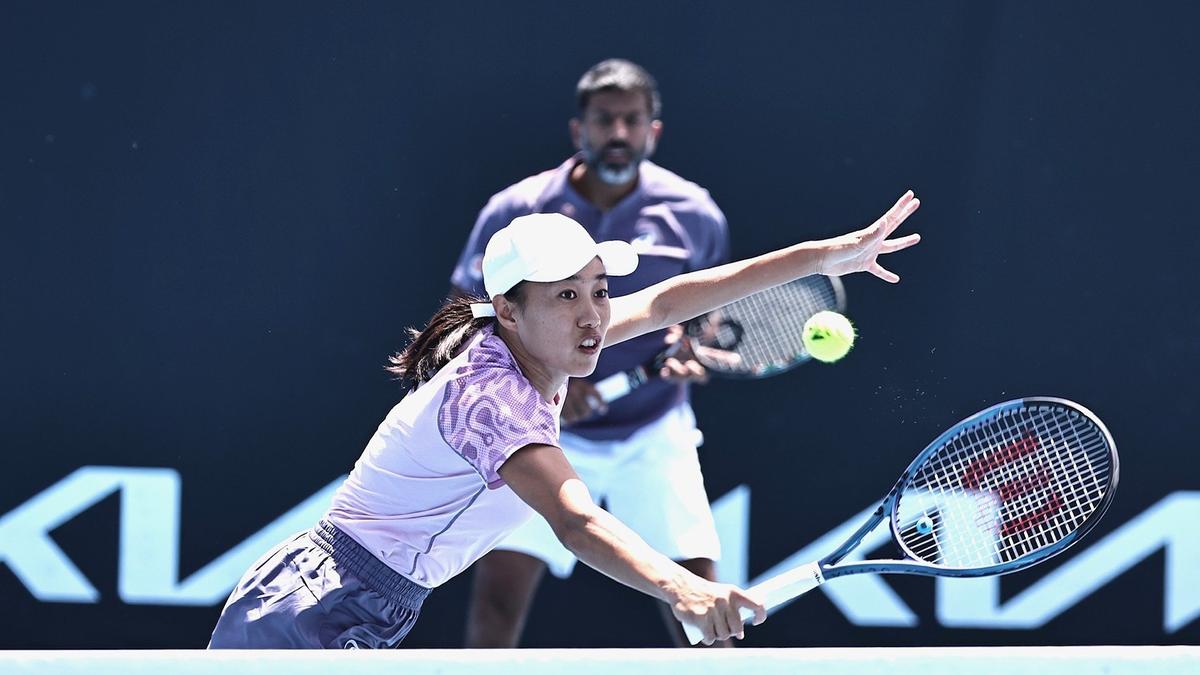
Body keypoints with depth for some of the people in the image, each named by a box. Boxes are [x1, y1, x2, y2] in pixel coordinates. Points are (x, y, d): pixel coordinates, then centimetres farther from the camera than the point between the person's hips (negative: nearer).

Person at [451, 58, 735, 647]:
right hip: (550, 437, -1)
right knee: (500, 585, -10)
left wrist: (691, 343, -10)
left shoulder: (694, 214, -4)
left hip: (655, 437, 1)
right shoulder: (515, 213, -8)